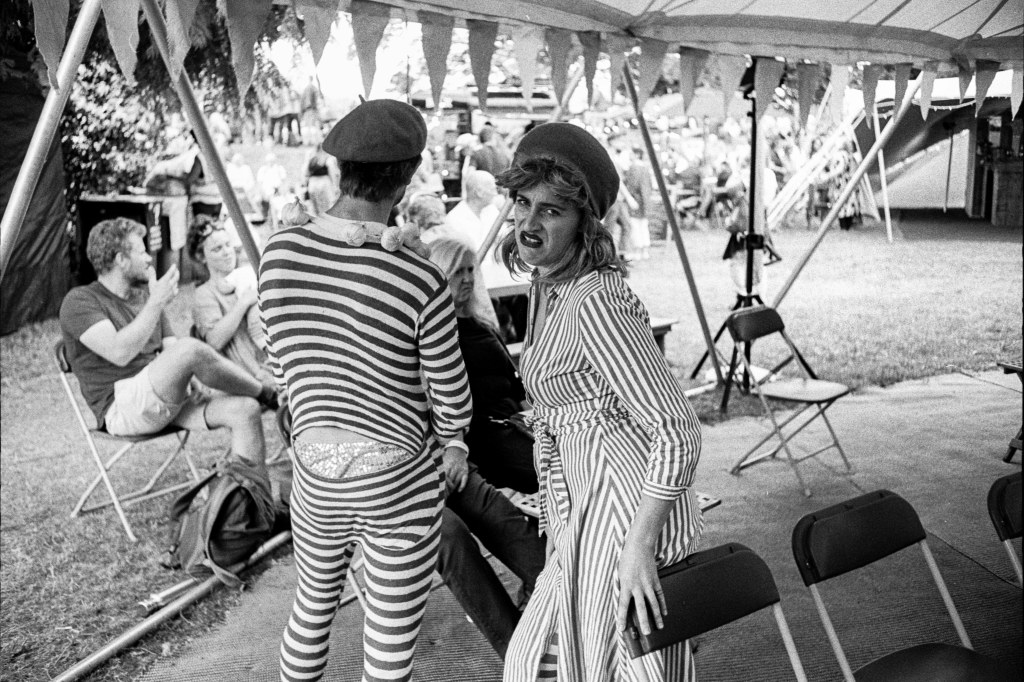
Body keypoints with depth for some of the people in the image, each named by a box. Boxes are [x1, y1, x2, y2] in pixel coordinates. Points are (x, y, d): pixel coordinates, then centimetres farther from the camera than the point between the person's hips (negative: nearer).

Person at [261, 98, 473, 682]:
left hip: (314, 470, 5)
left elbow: (282, 361, 2)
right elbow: (450, 391, -10)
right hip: (400, 480, -4)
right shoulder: (421, 281, -23)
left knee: (314, 603, 29)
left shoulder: (281, 252, -9)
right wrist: (455, 445, 11)